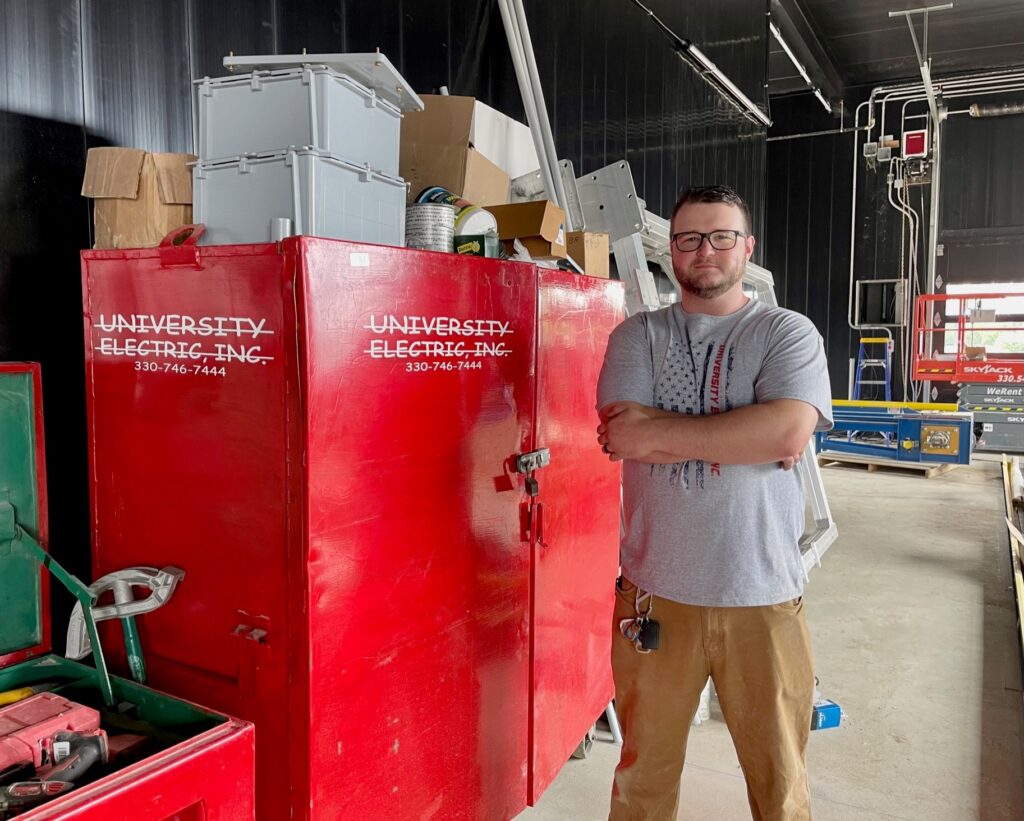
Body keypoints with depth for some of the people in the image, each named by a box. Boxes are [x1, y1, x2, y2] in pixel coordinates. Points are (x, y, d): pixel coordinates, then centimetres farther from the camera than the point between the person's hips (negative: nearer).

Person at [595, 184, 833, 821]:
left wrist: (658, 432, -15)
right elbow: (623, 432, -12)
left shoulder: (788, 333, 1)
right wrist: (747, 437, -14)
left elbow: (789, 432, -18)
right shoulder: (638, 336, 5)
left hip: (763, 598, -1)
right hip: (655, 593, 1)